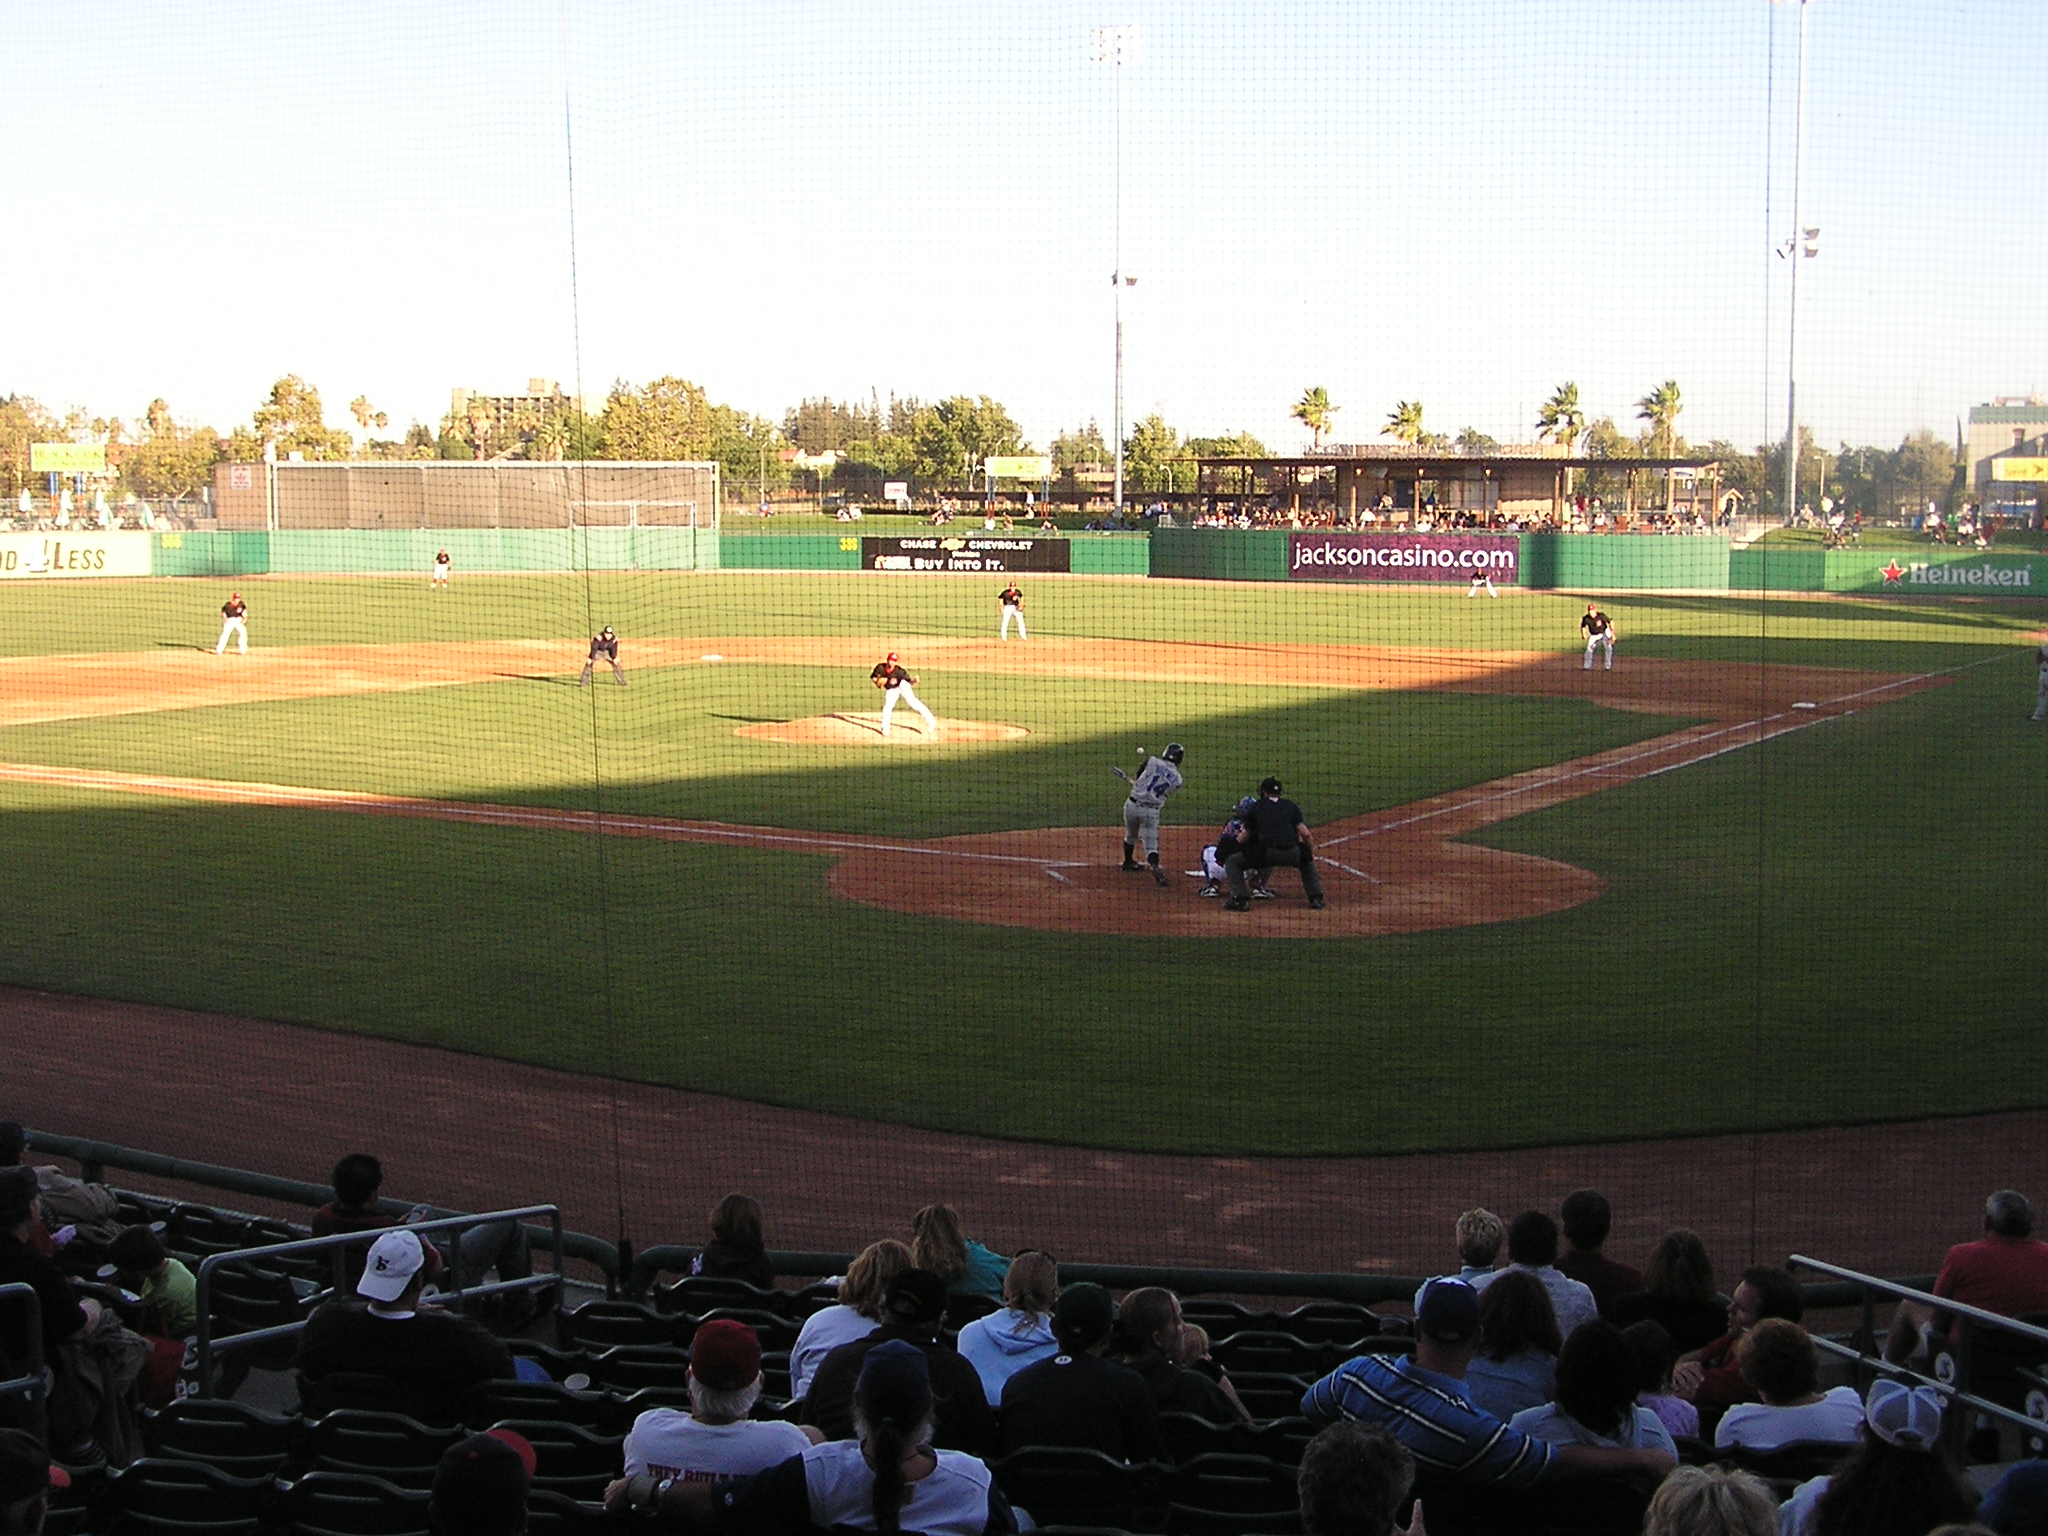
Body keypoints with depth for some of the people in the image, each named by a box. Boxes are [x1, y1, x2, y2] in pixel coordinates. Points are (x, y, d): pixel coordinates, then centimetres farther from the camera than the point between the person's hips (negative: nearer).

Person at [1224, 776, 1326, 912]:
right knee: (1307, 862, 36)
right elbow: (1305, 833, 8)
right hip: (1292, 854, 2)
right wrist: (1311, 851, 24)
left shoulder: (1256, 807, 17)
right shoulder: (1291, 806, 20)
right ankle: (1316, 898, 23)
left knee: (1232, 862, 17)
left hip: (1265, 854, -2)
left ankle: (1240, 899, 2)